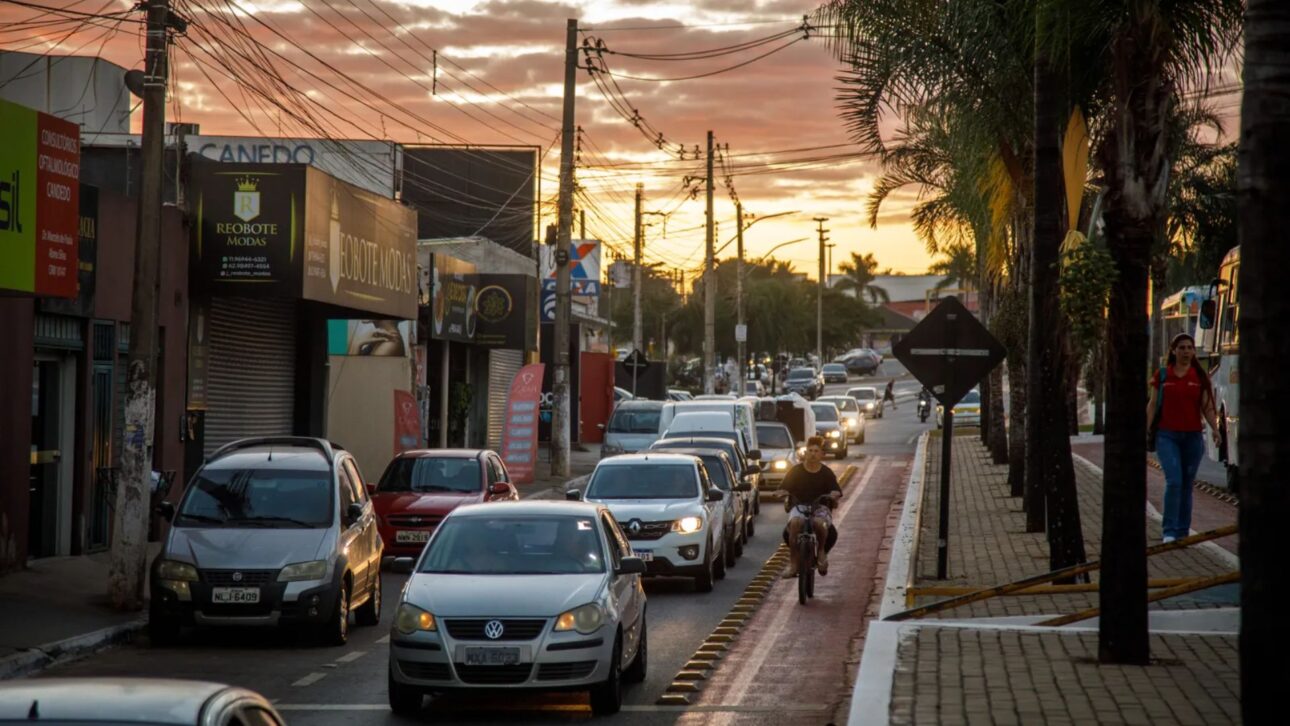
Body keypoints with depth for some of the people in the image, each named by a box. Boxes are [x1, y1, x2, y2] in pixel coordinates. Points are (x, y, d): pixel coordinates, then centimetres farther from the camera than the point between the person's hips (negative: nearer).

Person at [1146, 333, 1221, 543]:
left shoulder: (1200, 377, 5)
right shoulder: (1162, 375, 4)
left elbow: (1207, 407, 3)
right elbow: (1152, 405, 7)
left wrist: (1215, 429, -12)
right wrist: (1145, 430, -2)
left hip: (1193, 437, 2)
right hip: (1167, 435, -2)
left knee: (1187, 484, 6)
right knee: (1174, 481, -16)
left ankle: (1182, 532, 13)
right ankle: (1169, 531, -14)